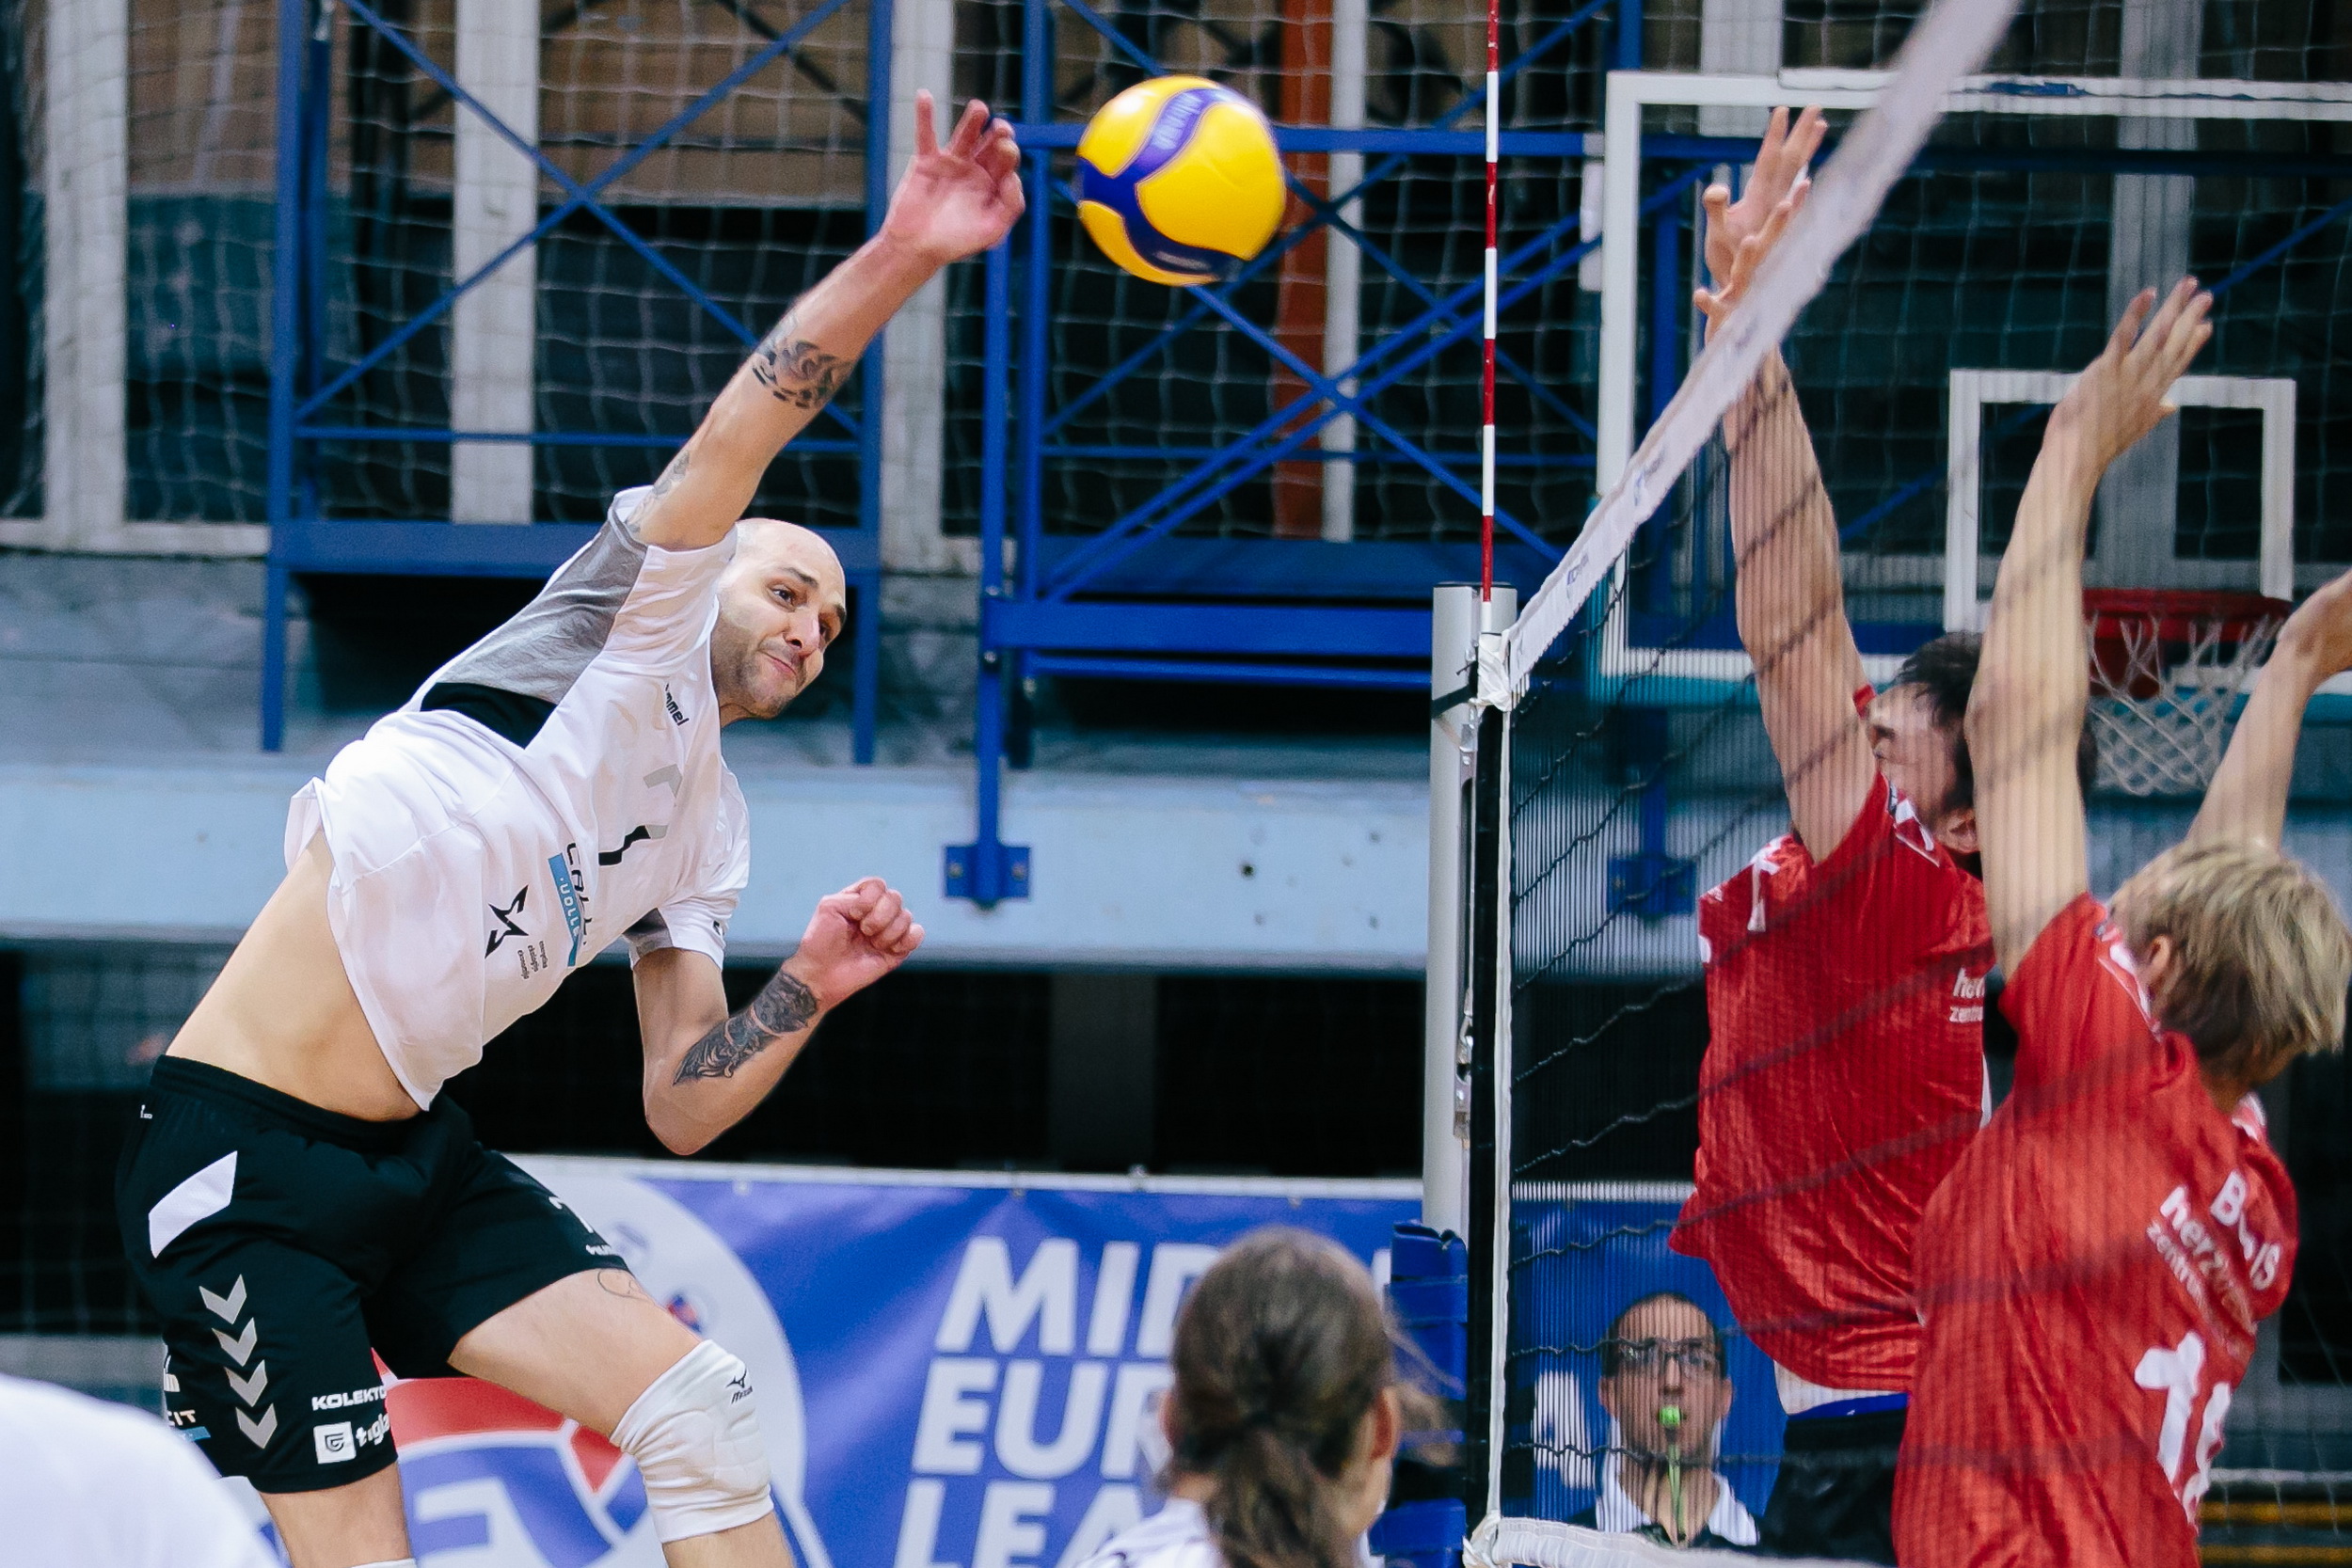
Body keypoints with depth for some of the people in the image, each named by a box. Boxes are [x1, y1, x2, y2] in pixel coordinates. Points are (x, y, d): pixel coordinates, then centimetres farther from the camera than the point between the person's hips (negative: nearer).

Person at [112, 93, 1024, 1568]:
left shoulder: (706, 833, 18)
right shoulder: (627, 633, -2)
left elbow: (680, 1108, 16)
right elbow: (735, 439, -18)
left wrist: (810, 989, 0)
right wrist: (899, 259, -29)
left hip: (419, 1164, 8)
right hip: (243, 1159, -8)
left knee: (702, 1408, -8)